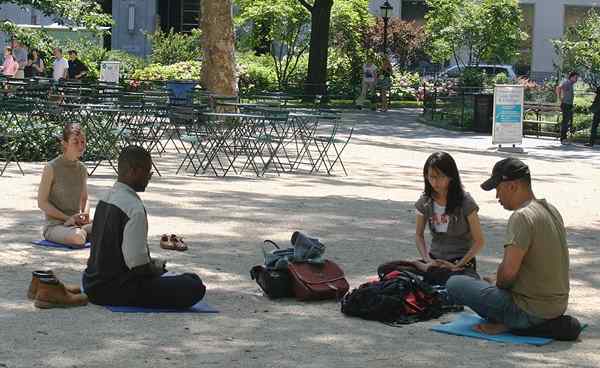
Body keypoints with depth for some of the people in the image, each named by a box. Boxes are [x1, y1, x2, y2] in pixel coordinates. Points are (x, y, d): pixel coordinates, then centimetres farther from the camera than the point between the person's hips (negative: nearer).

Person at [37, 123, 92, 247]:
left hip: (77, 224, 5)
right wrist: (68, 218, -16)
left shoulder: (82, 169, 9)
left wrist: (85, 214, -4)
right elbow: (42, 202, -9)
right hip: (54, 225, -5)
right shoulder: (52, 168, -9)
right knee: (78, 237, -39)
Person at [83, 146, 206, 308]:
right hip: (117, 291, -10)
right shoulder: (134, 208, -22)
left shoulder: (106, 199, 7)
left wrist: (151, 264, 15)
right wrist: (157, 267, -3)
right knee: (195, 287, -14)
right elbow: (138, 264, -24)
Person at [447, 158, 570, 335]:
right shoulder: (552, 211, 9)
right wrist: (498, 280, 17)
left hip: (531, 312, -9)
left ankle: (506, 322, -4)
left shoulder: (522, 217, -21)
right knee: (494, 281, 34)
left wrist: (498, 283, -5)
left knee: (454, 284, -5)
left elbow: (508, 271, -28)